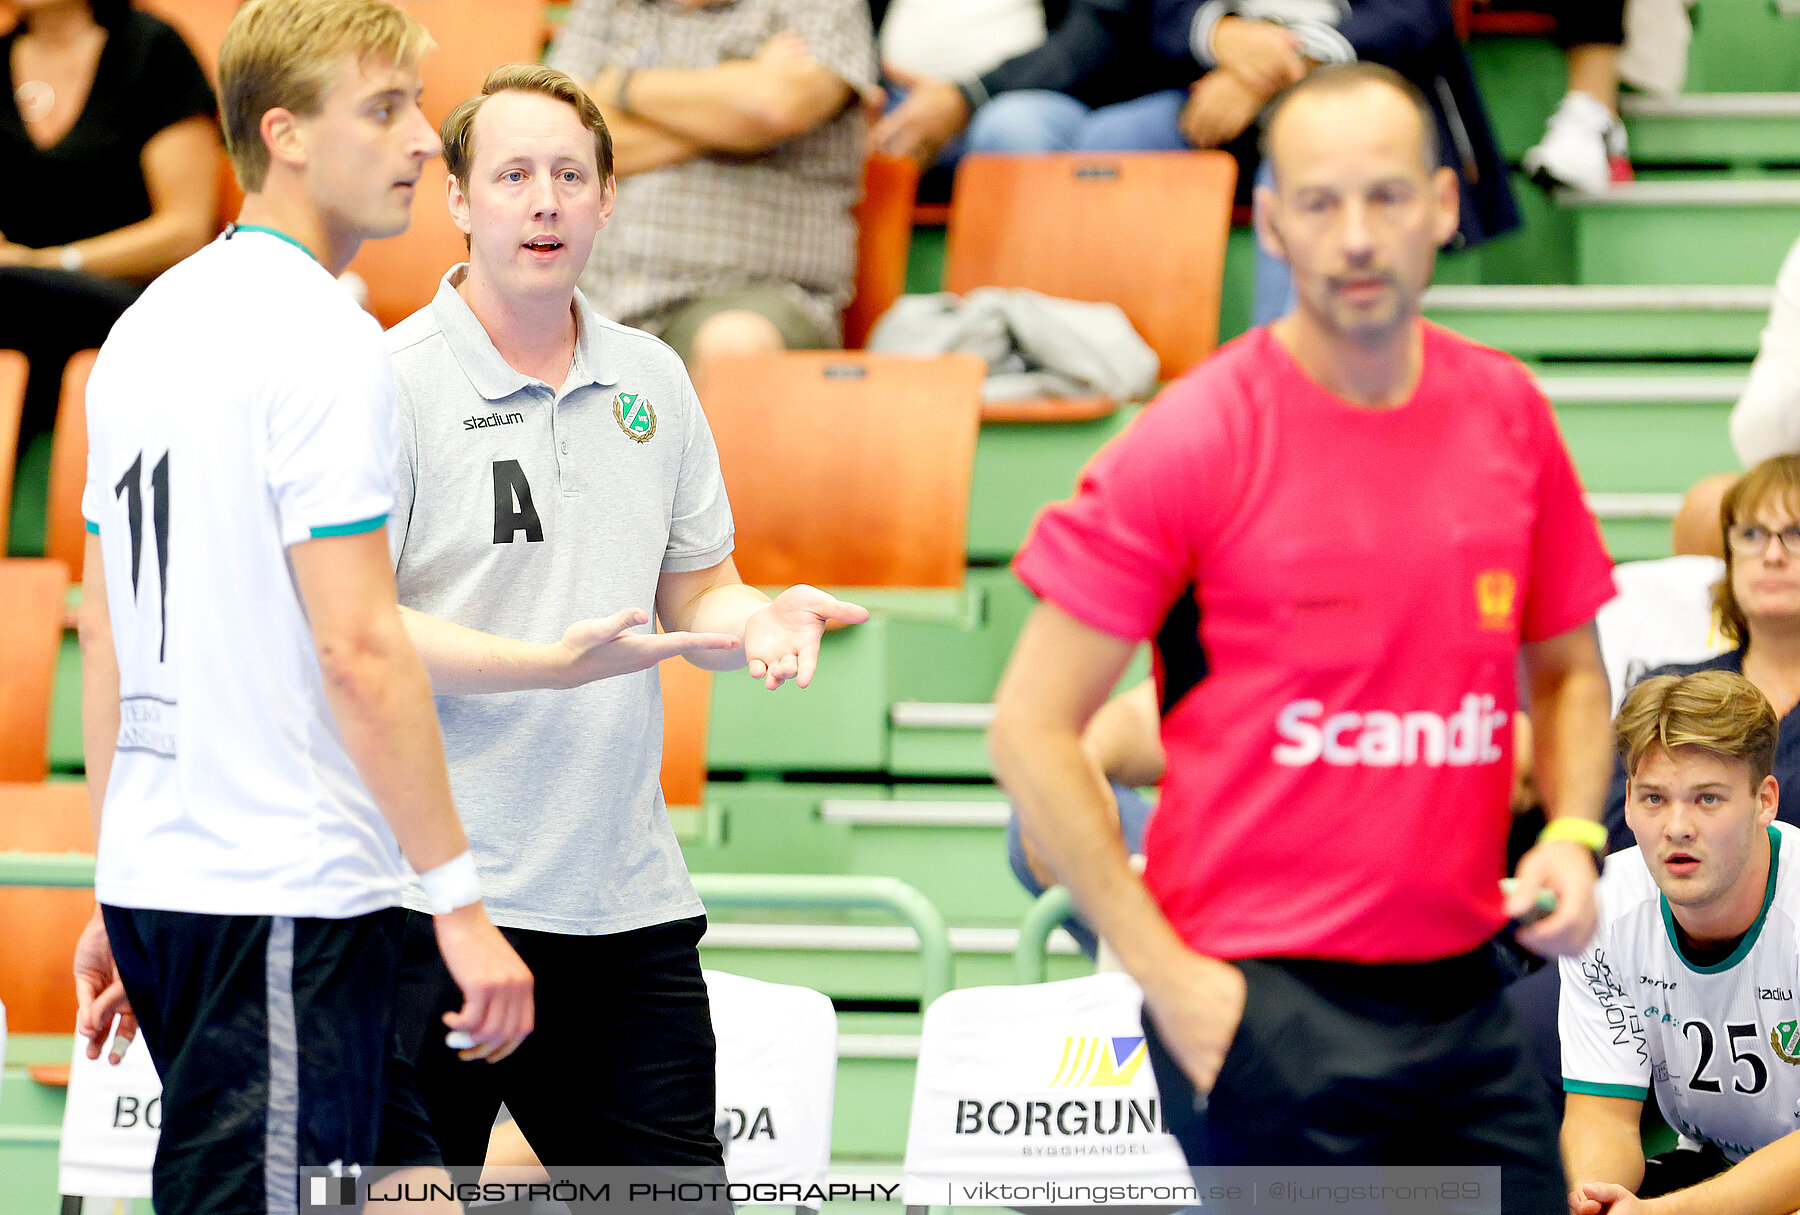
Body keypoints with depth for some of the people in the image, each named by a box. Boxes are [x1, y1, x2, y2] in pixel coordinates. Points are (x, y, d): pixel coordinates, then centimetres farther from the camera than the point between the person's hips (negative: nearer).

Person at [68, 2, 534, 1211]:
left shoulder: (147, 328, 13)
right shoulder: (325, 339, -14)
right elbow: (359, 650, -19)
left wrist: (115, 900, 21)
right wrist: (461, 899, -16)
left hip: (158, 879, 9)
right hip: (286, 893, -9)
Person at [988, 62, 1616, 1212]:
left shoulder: (1509, 413, 7)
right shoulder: (1198, 442, -8)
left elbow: (1567, 667, 22)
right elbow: (1032, 727, -7)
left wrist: (1571, 835, 2)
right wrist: (1167, 974, -11)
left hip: (1463, 994, 5)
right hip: (1266, 1010, -5)